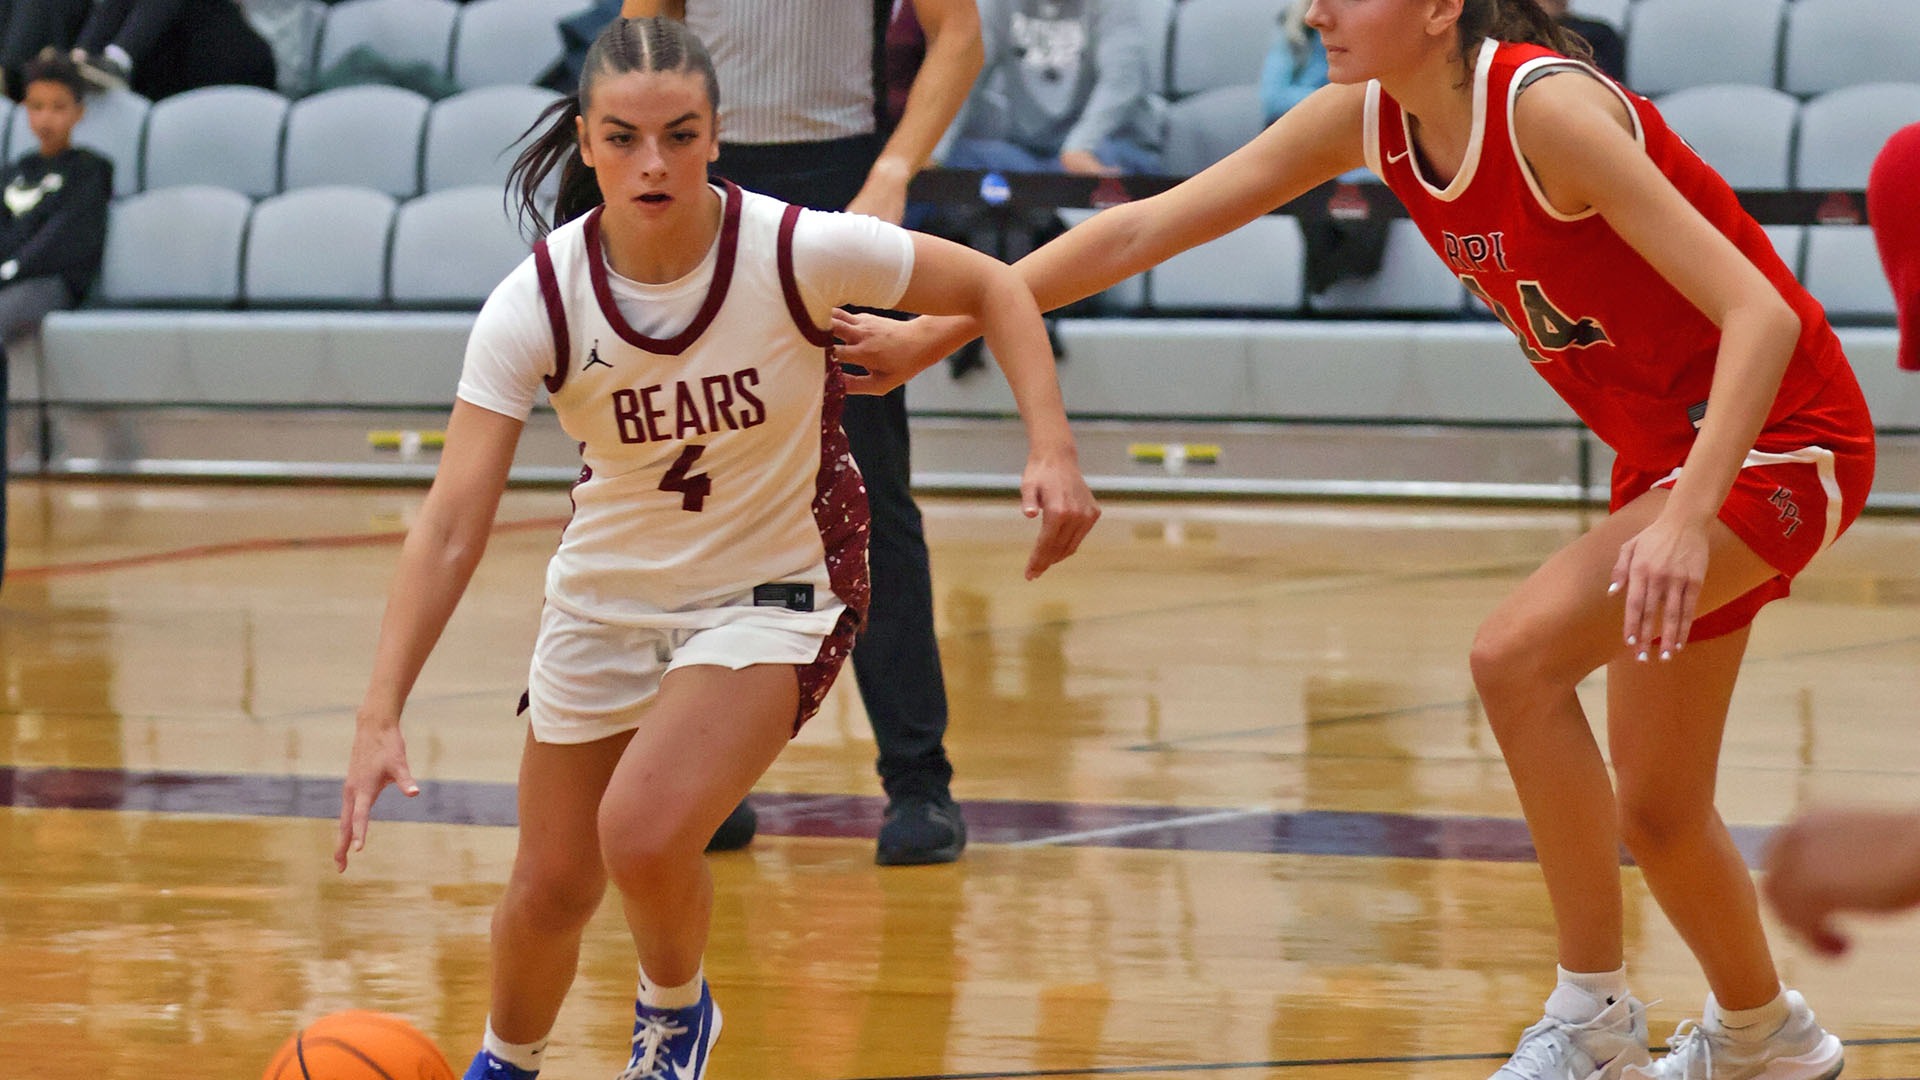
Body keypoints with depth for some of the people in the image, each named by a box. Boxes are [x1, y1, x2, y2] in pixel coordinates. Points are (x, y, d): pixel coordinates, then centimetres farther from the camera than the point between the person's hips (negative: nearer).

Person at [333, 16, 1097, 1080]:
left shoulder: (796, 251, -24)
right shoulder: (537, 303, -21)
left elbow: (992, 289, -8)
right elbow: (451, 524, -24)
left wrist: (1052, 451, -22)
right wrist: (380, 715, -34)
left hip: (776, 590, -3)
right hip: (606, 591, 3)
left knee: (642, 833, -24)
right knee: (551, 887, 9)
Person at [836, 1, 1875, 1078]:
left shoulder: (1546, 106, -27)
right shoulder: (1367, 118, -4)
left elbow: (1759, 312, -31)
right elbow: (1145, 229, 1)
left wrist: (1687, 516, -41)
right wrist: (933, 332, -2)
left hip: (1779, 441, -8)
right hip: (1663, 451, 8)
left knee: (1515, 655, -24)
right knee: (1653, 811, 15)